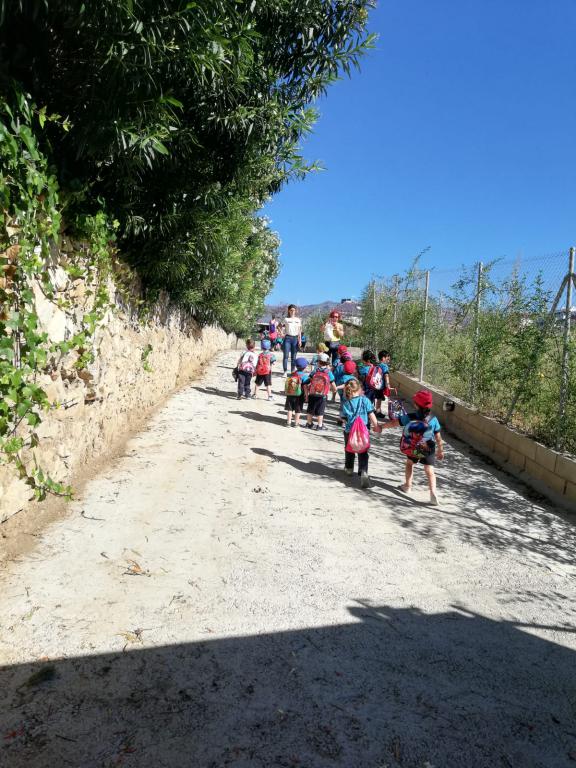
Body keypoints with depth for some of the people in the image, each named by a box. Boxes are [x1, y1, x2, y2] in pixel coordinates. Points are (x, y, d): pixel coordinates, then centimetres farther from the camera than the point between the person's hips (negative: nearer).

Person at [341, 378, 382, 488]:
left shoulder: (345, 403, -6)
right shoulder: (365, 400, -9)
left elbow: (344, 419, 2)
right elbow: (371, 414, -7)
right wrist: (376, 426, 2)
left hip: (349, 431, 1)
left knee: (349, 451, 24)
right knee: (363, 453, 1)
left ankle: (349, 468, 40)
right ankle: (363, 472, -17)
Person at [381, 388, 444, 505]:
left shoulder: (409, 417, -18)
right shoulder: (433, 420, -15)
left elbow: (393, 423, -8)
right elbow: (438, 438, -8)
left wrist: (381, 426, 7)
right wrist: (440, 450, 7)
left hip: (412, 449, 1)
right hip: (428, 450, 0)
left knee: (409, 463, 27)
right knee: (429, 471, 5)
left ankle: (407, 486, 35)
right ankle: (433, 493, -10)